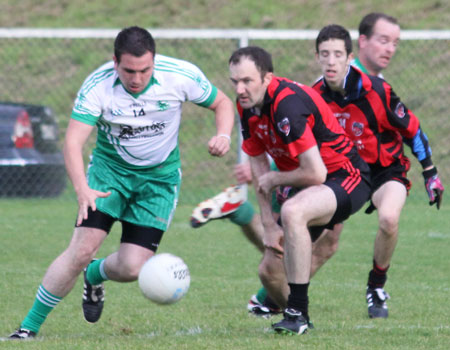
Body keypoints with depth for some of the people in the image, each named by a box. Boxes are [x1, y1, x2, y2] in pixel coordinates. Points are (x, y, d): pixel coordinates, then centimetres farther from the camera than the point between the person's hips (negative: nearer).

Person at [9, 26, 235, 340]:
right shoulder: (97, 86, -22)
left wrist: (223, 136, -24)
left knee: (132, 268, -9)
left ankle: (95, 275, 29)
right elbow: (73, 141, -27)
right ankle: (30, 326, -4)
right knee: (82, 249, -18)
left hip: (159, 178, 1)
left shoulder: (181, 76, -19)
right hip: (110, 169, -1)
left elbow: (223, 103, -2)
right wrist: (82, 189, -43)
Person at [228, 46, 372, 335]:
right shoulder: (248, 106, -3)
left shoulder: (287, 104, -29)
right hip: (310, 186, 9)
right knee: (271, 269, 1)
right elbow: (259, 165, 7)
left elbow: (315, 173, -30)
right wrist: (269, 225, -1)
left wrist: (274, 179, -12)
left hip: (345, 177, -9)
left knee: (292, 212, -38)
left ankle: (297, 314, -30)